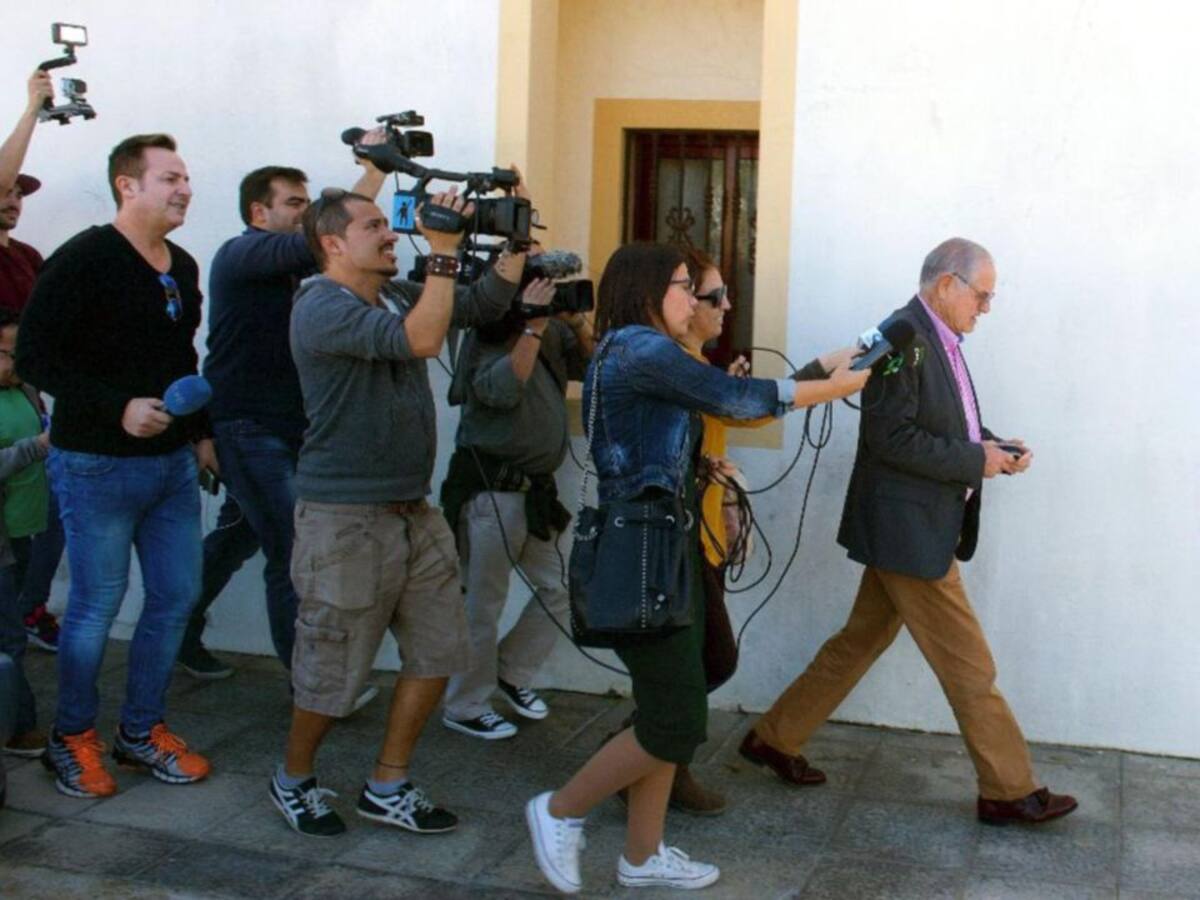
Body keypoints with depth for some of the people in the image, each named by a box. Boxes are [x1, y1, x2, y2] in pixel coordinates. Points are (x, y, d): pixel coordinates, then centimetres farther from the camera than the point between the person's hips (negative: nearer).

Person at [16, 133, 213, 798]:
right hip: (98, 467, -7)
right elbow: (35, 358, -17)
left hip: (172, 464, 7)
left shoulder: (182, 266, 11)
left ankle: (142, 730, 25)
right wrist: (118, 408, -23)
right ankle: (73, 738, 21)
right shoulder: (83, 260, -13)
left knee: (176, 596, 9)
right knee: (97, 604, 2)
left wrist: (200, 432, 16)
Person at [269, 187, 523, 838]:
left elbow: (485, 304, 12)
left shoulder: (396, 295, 10)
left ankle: (387, 787, 26)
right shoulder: (322, 307, -16)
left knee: (436, 652, 11)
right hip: (345, 520, -8)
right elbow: (421, 340, -29)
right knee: (333, 673, 5)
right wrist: (444, 252, -27)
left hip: (413, 512, 8)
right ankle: (293, 779, 30)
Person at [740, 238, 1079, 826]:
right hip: (908, 530, -10)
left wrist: (995, 449, 2)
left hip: (918, 528, 10)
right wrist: (977, 461, -17)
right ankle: (1010, 791, 12)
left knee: (859, 642, 17)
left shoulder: (940, 342, 13)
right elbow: (891, 437, -23)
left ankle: (775, 738, 28)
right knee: (967, 664, 0)